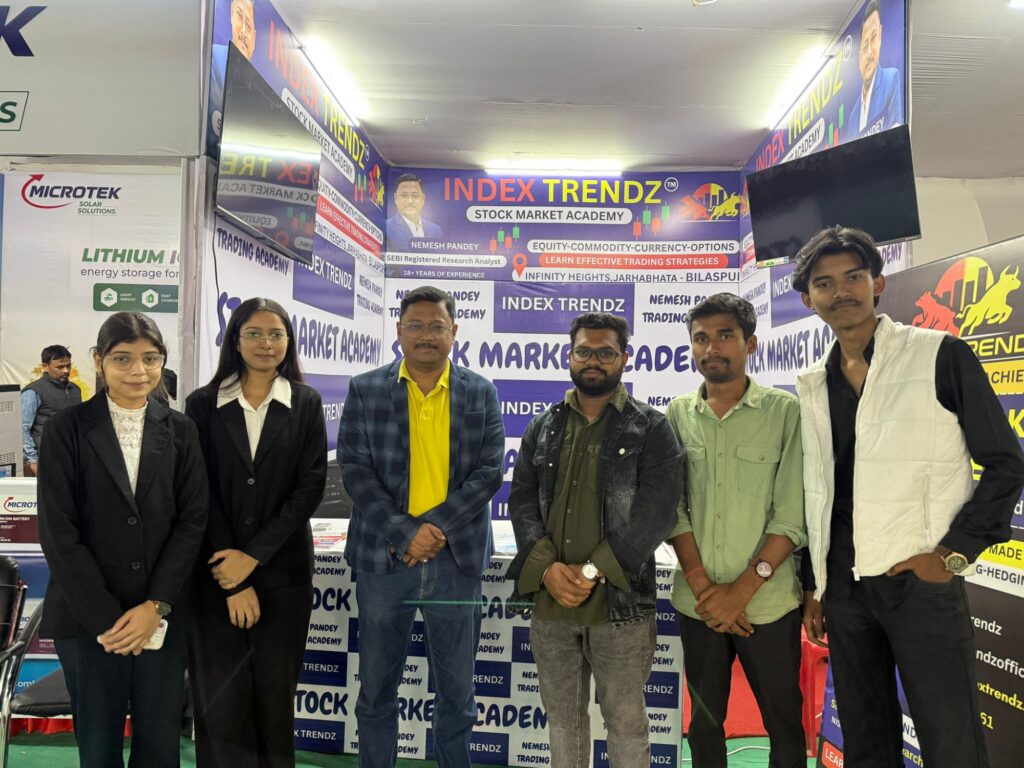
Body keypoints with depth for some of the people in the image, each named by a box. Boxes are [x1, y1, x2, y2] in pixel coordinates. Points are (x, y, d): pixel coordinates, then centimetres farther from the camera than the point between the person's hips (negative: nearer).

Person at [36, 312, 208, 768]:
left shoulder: (179, 431, 4)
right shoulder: (67, 429, -2)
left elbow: (192, 521, 0)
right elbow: (57, 531, -6)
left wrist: (155, 606, -9)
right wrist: (106, 618, -10)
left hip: (162, 616, 2)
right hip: (87, 618, -1)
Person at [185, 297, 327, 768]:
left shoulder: (306, 404, 3)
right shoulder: (203, 404, 1)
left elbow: (311, 486, -4)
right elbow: (199, 492, -3)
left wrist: (254, 556, -11)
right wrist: (234, 581, -7)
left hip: (283, 570, 0)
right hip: (214, 571, 0)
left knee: (276, 694, 8)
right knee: (221, 698, 4)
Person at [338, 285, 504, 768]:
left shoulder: (481, 394, 4)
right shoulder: (365, 390, 2)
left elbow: (489, 472, -3)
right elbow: (355, 470, -5)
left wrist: (434, 527, -13)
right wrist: (405, 533, -14)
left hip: (456, 558, 1)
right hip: (382, 559, 0)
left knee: (456, 690, 12)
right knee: (377, 688, 13)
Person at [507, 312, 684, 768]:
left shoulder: (652, 430, -2)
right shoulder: (542, 429, 10)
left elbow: (654, 512, -11)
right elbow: (522, 503, 4)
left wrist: (592, 572, -16)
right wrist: (548, 569, -12)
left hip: (621, 603, -3)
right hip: (549, 602, 4)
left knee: (626, 722, 11)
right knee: (562, 718, 17)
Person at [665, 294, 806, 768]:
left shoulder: (786, 412, -4)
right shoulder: (677, 416, 3)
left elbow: (793, 514, -9)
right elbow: (672, 507, 0)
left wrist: (742, 588, -13)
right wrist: (700, 584, -9)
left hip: (768, 603, -2)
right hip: (697, 603, 2)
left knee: (784, 722, 10)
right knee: (704, 720, 16)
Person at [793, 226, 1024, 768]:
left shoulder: (941, 357, -5)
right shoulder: (810, 387, 9)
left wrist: (953, 554, -11)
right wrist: (811, 586, 13)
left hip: (921, 580, -4)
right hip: (841, 584, 4)